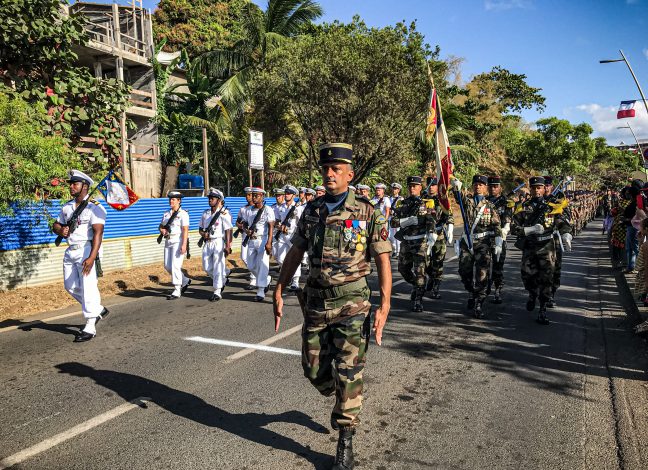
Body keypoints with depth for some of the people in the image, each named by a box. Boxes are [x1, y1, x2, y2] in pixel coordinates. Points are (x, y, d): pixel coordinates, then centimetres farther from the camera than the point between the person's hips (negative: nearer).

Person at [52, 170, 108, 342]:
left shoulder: (94, 207, -11)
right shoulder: (66, 206, 13)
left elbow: (98, 233, -20)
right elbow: (56, 225, 23)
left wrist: (92, 258, -29)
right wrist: (61, 230, -4)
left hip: (86, 250, -8)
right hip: (70, 250, 8)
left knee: (88, 288, -8)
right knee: (70, 286, 13)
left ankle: (90, 328, -1)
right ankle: (98, 310, 31)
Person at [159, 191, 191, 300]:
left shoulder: (183, 214, -8)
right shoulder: (166, 214, 15)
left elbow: (185, 230, -15)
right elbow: (161, 226, 21)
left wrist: (184, 245, -23)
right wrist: (162, 230, -4)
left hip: (178, 242, -8)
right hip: (168, 242, 8)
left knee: (175, 266, -10)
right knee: (167, 266, 10)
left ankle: (176, 291, -2)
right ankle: (185, 281, 28)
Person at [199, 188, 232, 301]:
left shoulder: (224, 213, -9)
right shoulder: (206, 213, 13)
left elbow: (228, 230, -14)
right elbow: (200, 228, 21)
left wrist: (228, 246, -19)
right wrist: (203, 234, -2)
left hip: (219, 242, -7)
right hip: (208, 242, 7)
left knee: (218, 268, -5)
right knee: (207, 267, 9)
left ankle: (217, 293, 1)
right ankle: (223, 280, 32)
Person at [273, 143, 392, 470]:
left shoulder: (368, 214, -7)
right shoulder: (311, 212, 6)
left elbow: (383, 261, -7)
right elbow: (294, 254, 10)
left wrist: (384, 306, -14)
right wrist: (278, 292, 6)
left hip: (352, 303, -4)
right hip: (315, 301, 4)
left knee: (348, 373, 0)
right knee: (314, 369, 13)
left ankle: (345, 441, 19)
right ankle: (343, 402, 45)